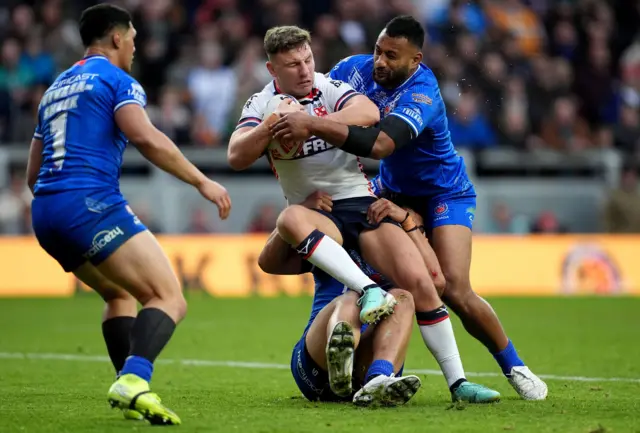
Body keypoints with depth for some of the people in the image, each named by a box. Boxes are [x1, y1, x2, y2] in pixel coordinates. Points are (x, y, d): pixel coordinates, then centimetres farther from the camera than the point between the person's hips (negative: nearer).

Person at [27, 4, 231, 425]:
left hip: (45, 215, 8)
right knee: (170, 298, -12)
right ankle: (133, 381, -36)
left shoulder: (56, 89, 26)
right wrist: (202, 182, -10)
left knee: (120, 294, 27)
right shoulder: (118, 81, 2)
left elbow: (33, 174, 28)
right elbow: (147, 139, -15)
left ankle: (129, 388, 11)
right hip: (91, 204, -8)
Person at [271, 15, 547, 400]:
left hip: (444, 194, -6)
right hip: (394, 190, 6)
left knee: (456, 292, -19)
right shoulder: (358, 69, -14)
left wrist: (313, 126, -54)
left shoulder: (422, 93, -34)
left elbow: (379, 144, -49)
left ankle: (515, 368, 3)